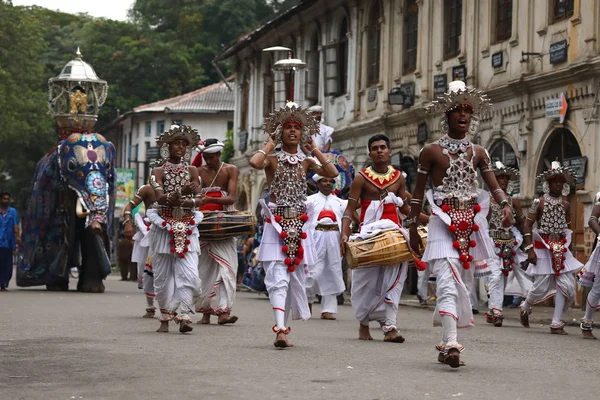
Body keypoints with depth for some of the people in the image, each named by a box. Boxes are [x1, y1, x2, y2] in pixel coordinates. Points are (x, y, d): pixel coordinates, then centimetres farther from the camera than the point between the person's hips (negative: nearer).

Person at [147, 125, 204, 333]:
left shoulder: (192, 171, 9)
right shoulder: (159, 171, 2)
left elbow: (198, 200, 0)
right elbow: (160, 198, -14)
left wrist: (182, 201, -20)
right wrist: (181, 192, -32)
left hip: (187, 228, 1)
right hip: (164, 227, -1)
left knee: (189, 274, -13)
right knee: (163, 275, 3)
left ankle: (183, 316, -16)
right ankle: (165, 318, 14)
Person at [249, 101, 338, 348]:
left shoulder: (306, 161, 10)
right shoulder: (272, 159, 2)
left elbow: (332, 173, -5)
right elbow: (255, 163, -21)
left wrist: (314, 149, 0)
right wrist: (270, 144, -5)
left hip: (299, 225, 4)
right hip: (276, 223, -4)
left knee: (295, 275, 7)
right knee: (277, 276, -13)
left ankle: (282, 328, 18)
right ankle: (280, 329, -23)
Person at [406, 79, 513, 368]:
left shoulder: (478, 152, 10)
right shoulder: (432, 151, -1)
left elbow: (493, 185, 3)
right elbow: (418, 193, 3)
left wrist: (505, 205, -18)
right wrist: (413, 229, 3)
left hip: (470, 225, 5)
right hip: (443, 224, -5)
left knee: (463, 285, 7)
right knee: (448, 283, -18)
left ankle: (446, 345, 16)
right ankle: (451, 344, -27)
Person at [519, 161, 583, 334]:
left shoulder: (565, 204, 8)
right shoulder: (539, 202, -5)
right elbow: (527, 225, -6)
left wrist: (566, 245, 8)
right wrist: (529, 248, -13)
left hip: (561, 248, 4)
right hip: (543, 248, -4)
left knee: (566, 285, -7)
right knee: (541, 287, -5)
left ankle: (556, 323, -1)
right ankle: (525, 307, 27)